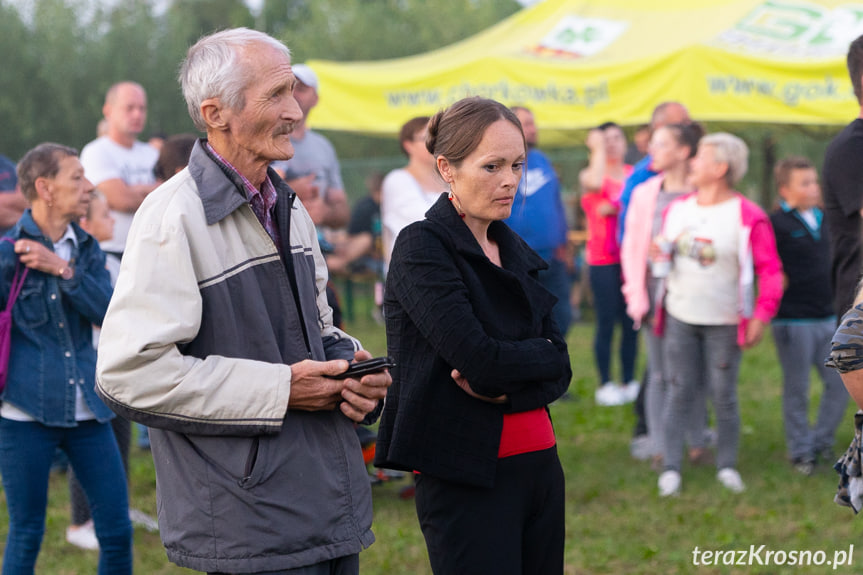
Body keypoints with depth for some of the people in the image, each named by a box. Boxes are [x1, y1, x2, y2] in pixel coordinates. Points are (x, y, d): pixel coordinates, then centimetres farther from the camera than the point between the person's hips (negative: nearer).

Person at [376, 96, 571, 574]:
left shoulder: (513, 250, 12)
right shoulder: (422, 247, -9)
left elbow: (561, 370, 7)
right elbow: (478, 355, -19)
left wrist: (504, 387, -12)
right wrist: (540, 353, -1)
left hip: (539, 464, 7)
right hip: (466, 477, -7)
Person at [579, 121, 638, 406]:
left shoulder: (634, 175, 12)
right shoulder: (589, 174, -1)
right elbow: (596, 182, -25)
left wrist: (615, 209, -9)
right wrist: (598, 148, -14)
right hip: (602, 259, -4)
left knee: (631, 323, 4)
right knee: (606, 322, -3)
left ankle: (629, 381, 13)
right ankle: (605, 384, 5)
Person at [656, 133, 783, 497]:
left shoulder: (748, 217, -11)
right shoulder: (677, 209, 6)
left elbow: (770, 271, -9)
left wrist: (761, 317, -14)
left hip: (723, 322, -4)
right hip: (680, 318, 4)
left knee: (724, 395, 4)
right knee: (679, 394, 4)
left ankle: (727, 466, 18)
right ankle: (670, 469, 9)